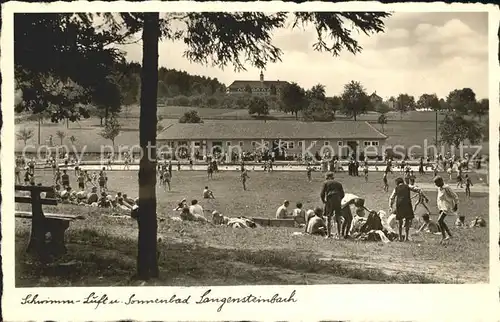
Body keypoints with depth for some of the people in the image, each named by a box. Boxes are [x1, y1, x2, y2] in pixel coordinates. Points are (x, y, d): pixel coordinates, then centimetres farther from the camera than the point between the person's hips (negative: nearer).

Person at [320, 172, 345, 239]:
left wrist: (323, 201, 13)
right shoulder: (338, 183, 19)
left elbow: (322, 194, 0)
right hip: (338, 201, 3)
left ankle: (328, 234, -2)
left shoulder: (326, 183, 9)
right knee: (338, 218, 12)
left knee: (328, 218, 3)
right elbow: (342, 194, 11)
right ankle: (339, 234, 11)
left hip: (329, 201, -3)